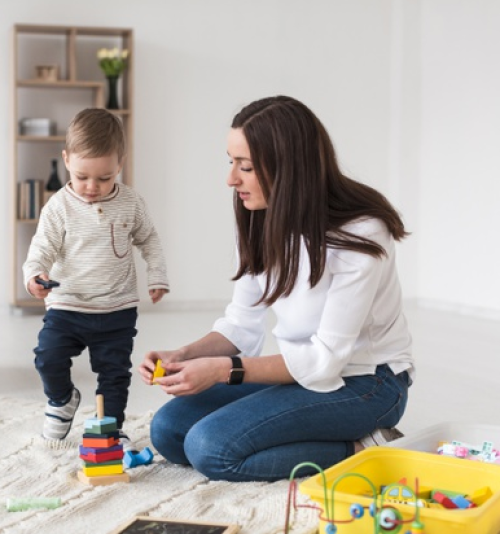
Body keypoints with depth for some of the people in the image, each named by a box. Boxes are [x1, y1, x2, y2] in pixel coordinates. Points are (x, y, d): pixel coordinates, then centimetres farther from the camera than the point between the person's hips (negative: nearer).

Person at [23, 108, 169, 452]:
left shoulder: (131, 204, -2)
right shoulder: (60, 206, -8)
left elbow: (149, 240, 12)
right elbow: (43, 246, -9)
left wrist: (157, 277, 6)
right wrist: (35, 274, -29)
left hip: (118, 309, 1)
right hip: (67, 306, -1)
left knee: (115, 371, 7)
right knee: (48, 357, -11)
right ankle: (62, 399, 20)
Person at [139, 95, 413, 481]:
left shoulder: (360, 235, -23)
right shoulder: (264, 225, -1)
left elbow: (326, 359, -23)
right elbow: (242, 324, 3)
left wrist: (224, 370, -27)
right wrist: (184, 357, -15)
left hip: (364, 382, -8)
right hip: (301, 369, 8)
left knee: (211, 447, -23)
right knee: (168, 428, -5)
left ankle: (358, 450, -8)